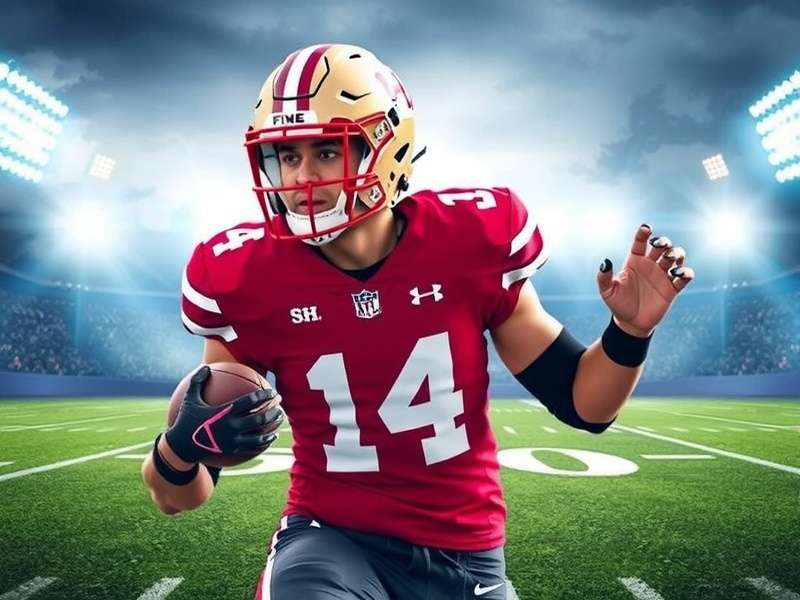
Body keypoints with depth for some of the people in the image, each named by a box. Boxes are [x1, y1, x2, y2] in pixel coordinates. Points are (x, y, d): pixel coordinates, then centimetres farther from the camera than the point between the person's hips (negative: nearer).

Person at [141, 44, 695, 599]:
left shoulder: (471, 241, -12)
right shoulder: (249, 278, -12)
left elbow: (581, 403, -2)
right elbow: (185, 496, -4)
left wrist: (629, 333, -20)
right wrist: (180, 448, -26)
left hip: (464, 551, 2)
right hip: (331, 538, -1)